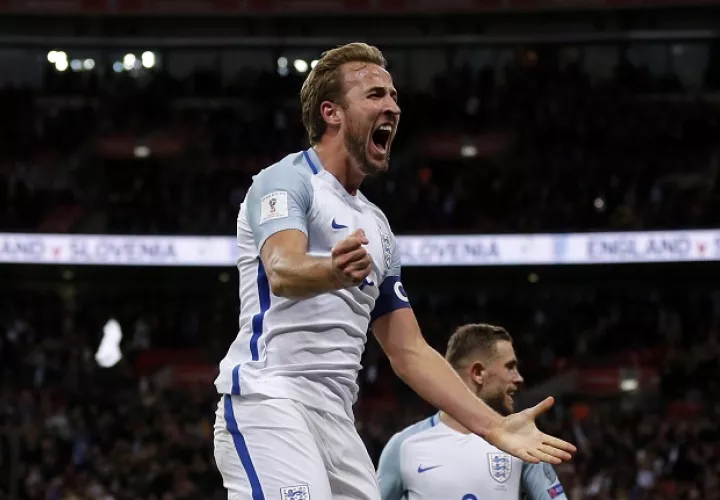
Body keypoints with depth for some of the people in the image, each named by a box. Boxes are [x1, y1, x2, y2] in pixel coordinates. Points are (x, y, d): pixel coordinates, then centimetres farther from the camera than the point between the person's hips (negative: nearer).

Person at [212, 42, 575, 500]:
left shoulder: (376, 226, 23)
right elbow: (282, 271, -21)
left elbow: (409, 351, 22)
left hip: (336, 421, 9)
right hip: (270, 399, -8)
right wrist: (333, 271, -44)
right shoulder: (288, 179, -1)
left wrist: (494, 427, 14)